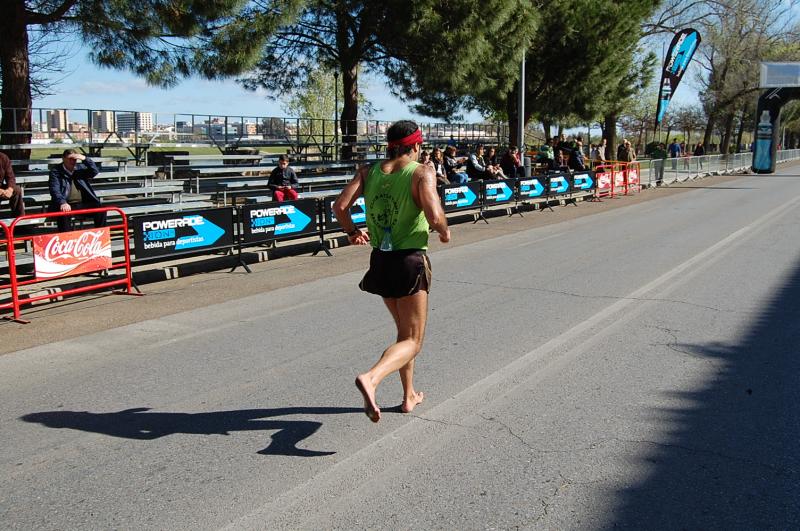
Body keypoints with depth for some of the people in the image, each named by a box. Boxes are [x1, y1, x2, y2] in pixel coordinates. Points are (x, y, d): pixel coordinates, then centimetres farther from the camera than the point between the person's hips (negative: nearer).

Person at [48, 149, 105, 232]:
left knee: (101, 211, -19)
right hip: (66, 205, -3)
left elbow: (95, 171, -1)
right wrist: (62, 203, -31)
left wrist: (85, 159, -16)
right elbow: (55, 190, -11)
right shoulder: (56, 171, 2)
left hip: (83, 204, 3)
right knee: (64, 215, -35)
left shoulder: (80, 168, 14)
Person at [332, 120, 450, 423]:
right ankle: (370, 378, -24)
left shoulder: (368, 172, 4)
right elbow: (434, 216, -24)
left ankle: (409, 396, 32)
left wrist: (352, 232, 13)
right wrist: (444, 232, -2)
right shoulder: (422, 173, -11)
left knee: (404, 331, 24)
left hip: (380, 261, 6)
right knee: (412, 341, 2)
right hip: (410, 262, -6)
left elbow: (340, 206, -5)